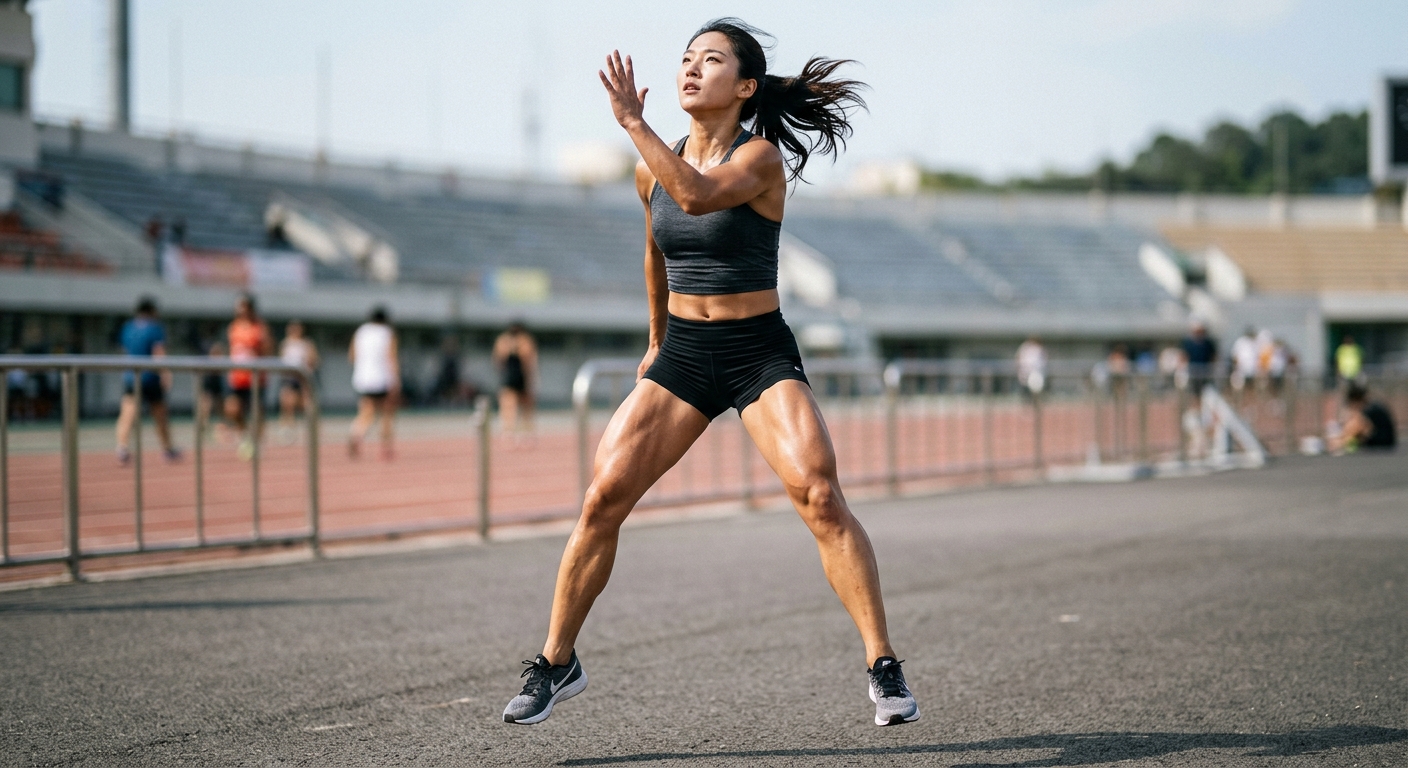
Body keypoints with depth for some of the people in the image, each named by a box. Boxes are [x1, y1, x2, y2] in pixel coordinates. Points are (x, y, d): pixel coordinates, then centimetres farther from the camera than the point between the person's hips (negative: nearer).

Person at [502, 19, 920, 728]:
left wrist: (632, 122, -30)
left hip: (760, 354, -5)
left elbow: (698, 195, -32)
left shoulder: (760, 157, -11)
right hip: (682, 353, 5)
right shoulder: (654, 169, 6)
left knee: (820, 496, -22)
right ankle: (556, 663, 9)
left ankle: (884, 669, -15)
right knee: (602, 496, -6)